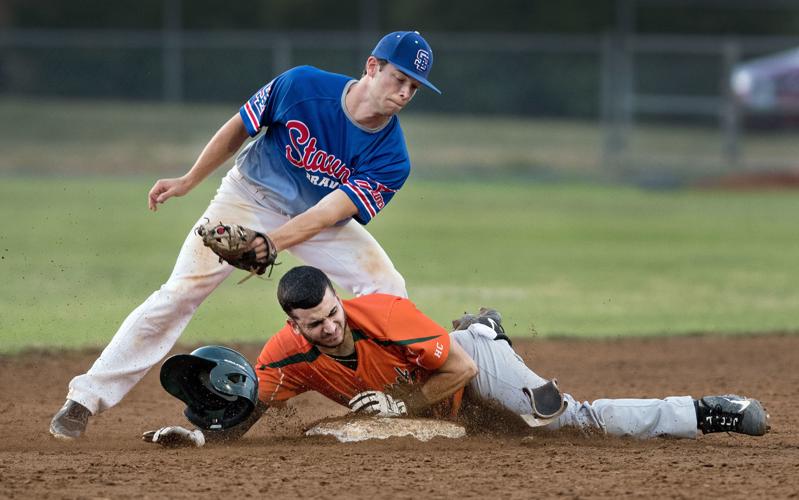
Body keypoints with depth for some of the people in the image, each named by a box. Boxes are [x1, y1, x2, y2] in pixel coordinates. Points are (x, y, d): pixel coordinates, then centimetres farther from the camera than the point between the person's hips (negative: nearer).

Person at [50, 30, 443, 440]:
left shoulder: (390, 159, -24)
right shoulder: (302, 85, -25)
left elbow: (329, 213, -33)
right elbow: (240, 128, -8)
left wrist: (271, 243, -49)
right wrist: (188, 182, -3)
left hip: (320, 218, 2)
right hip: (250, 196, -2)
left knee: (387, 288, -15)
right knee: (182, 291, -17)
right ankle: (86, 398, -15)